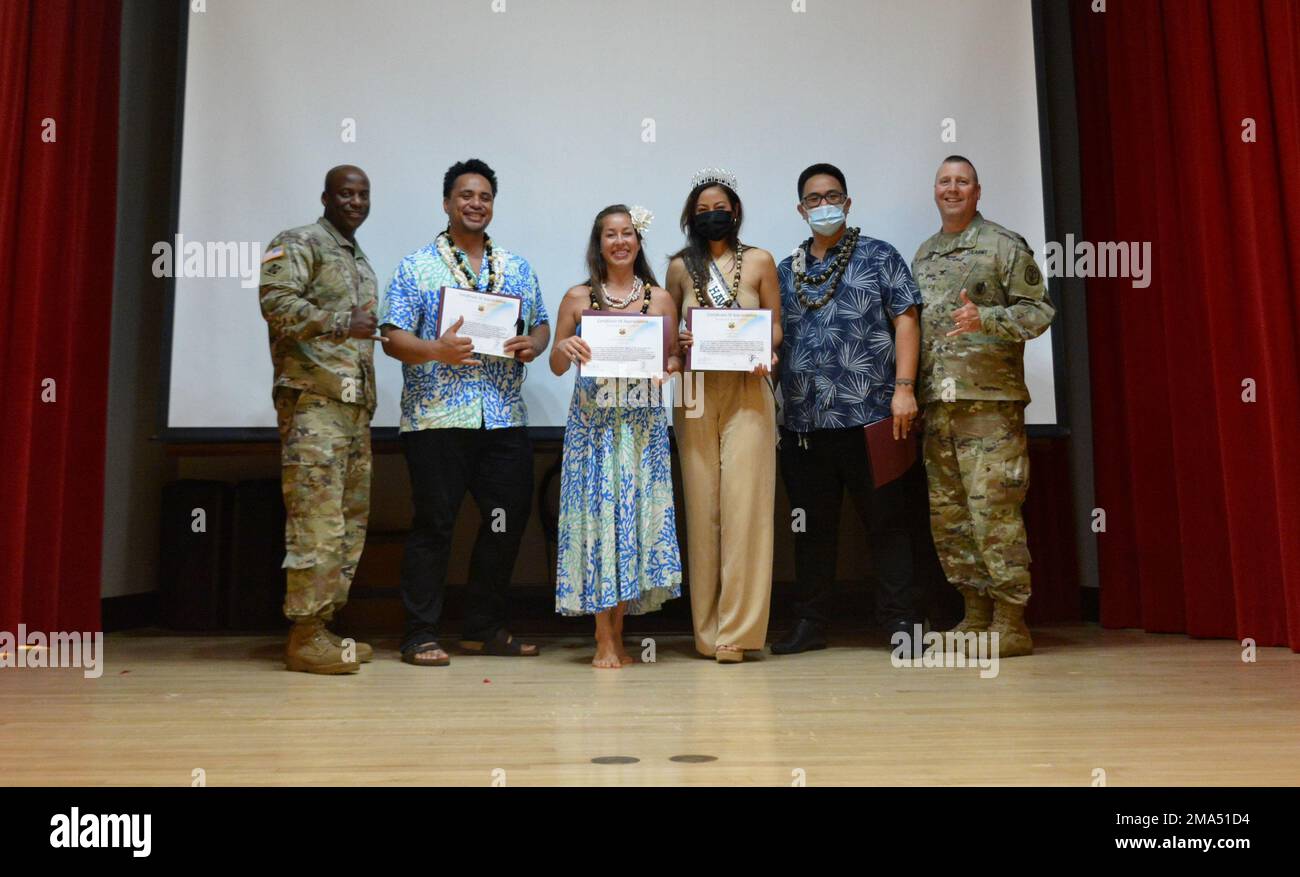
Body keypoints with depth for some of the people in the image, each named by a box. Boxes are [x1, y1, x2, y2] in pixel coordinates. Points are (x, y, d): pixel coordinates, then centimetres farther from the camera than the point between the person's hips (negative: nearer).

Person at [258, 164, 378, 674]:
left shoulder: (362, 263, 26)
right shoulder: (299, 244, 0)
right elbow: (275, 301, -16)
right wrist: (342, 322, -22)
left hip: (356, 407, 9)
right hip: (313, 402, -9)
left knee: (351, 523, 8)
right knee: (317, 522, -11)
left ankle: (323, 626, 15)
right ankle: (304, 637, -5)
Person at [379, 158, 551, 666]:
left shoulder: (517, 268, 17)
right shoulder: (416, 268, 4)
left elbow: (541, 323, 20)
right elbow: (393, 339, -2)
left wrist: (533, 345, -3)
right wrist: (437, 350, -21)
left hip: (505, 417, 4)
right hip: (436, 417, -4)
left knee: (509, 520, 6)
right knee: (434, 524, -1)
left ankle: (485, 628, 21)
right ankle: (421, 635, 10)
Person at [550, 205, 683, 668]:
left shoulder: (660, 298, 8)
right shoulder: (577, 298, 6)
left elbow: (672, 359, 12)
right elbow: (556, 365, 10)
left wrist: (673, 364, -10)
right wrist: (565, 347, -11)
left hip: (643, 422, 1)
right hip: (592, 421, -1)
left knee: (636, 512, 1)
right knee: (598, 512, -3)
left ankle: (616, 633, 13)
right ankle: (604, 639, 6)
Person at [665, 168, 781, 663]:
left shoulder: (759, 262, 8)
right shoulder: (680, 267, 11)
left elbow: (775, 326, 10)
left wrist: (765, 354, -10)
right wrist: (680, 342, -6)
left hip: (747, 392, -1)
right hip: (696, 395, 2)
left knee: (744, 505, -7)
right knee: (702, 508, 2)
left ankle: (737, 629, -1)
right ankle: (706, 628, 10)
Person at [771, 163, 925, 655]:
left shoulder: (879, 258, 7)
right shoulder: (785, 272, 17)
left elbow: (905, 321, 0)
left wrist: (904, 387, -10)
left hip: (870, 416, -4)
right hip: (804, 423, 4)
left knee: (886, 521, 1)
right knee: (811, 525, 9)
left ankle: (900, 619, 10)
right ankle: (811, 623, 18)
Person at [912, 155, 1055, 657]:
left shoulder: (1004, 246, 2)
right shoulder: (923, 255, 19)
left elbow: (1039, 311, -3)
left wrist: (985, 319, -19)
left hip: (989, 398, -6)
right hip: (936, 402, 6)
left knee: (993, 509, -8)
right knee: (947, 513, 7)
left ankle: (1011, 623, 1)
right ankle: (976, 614, 18)